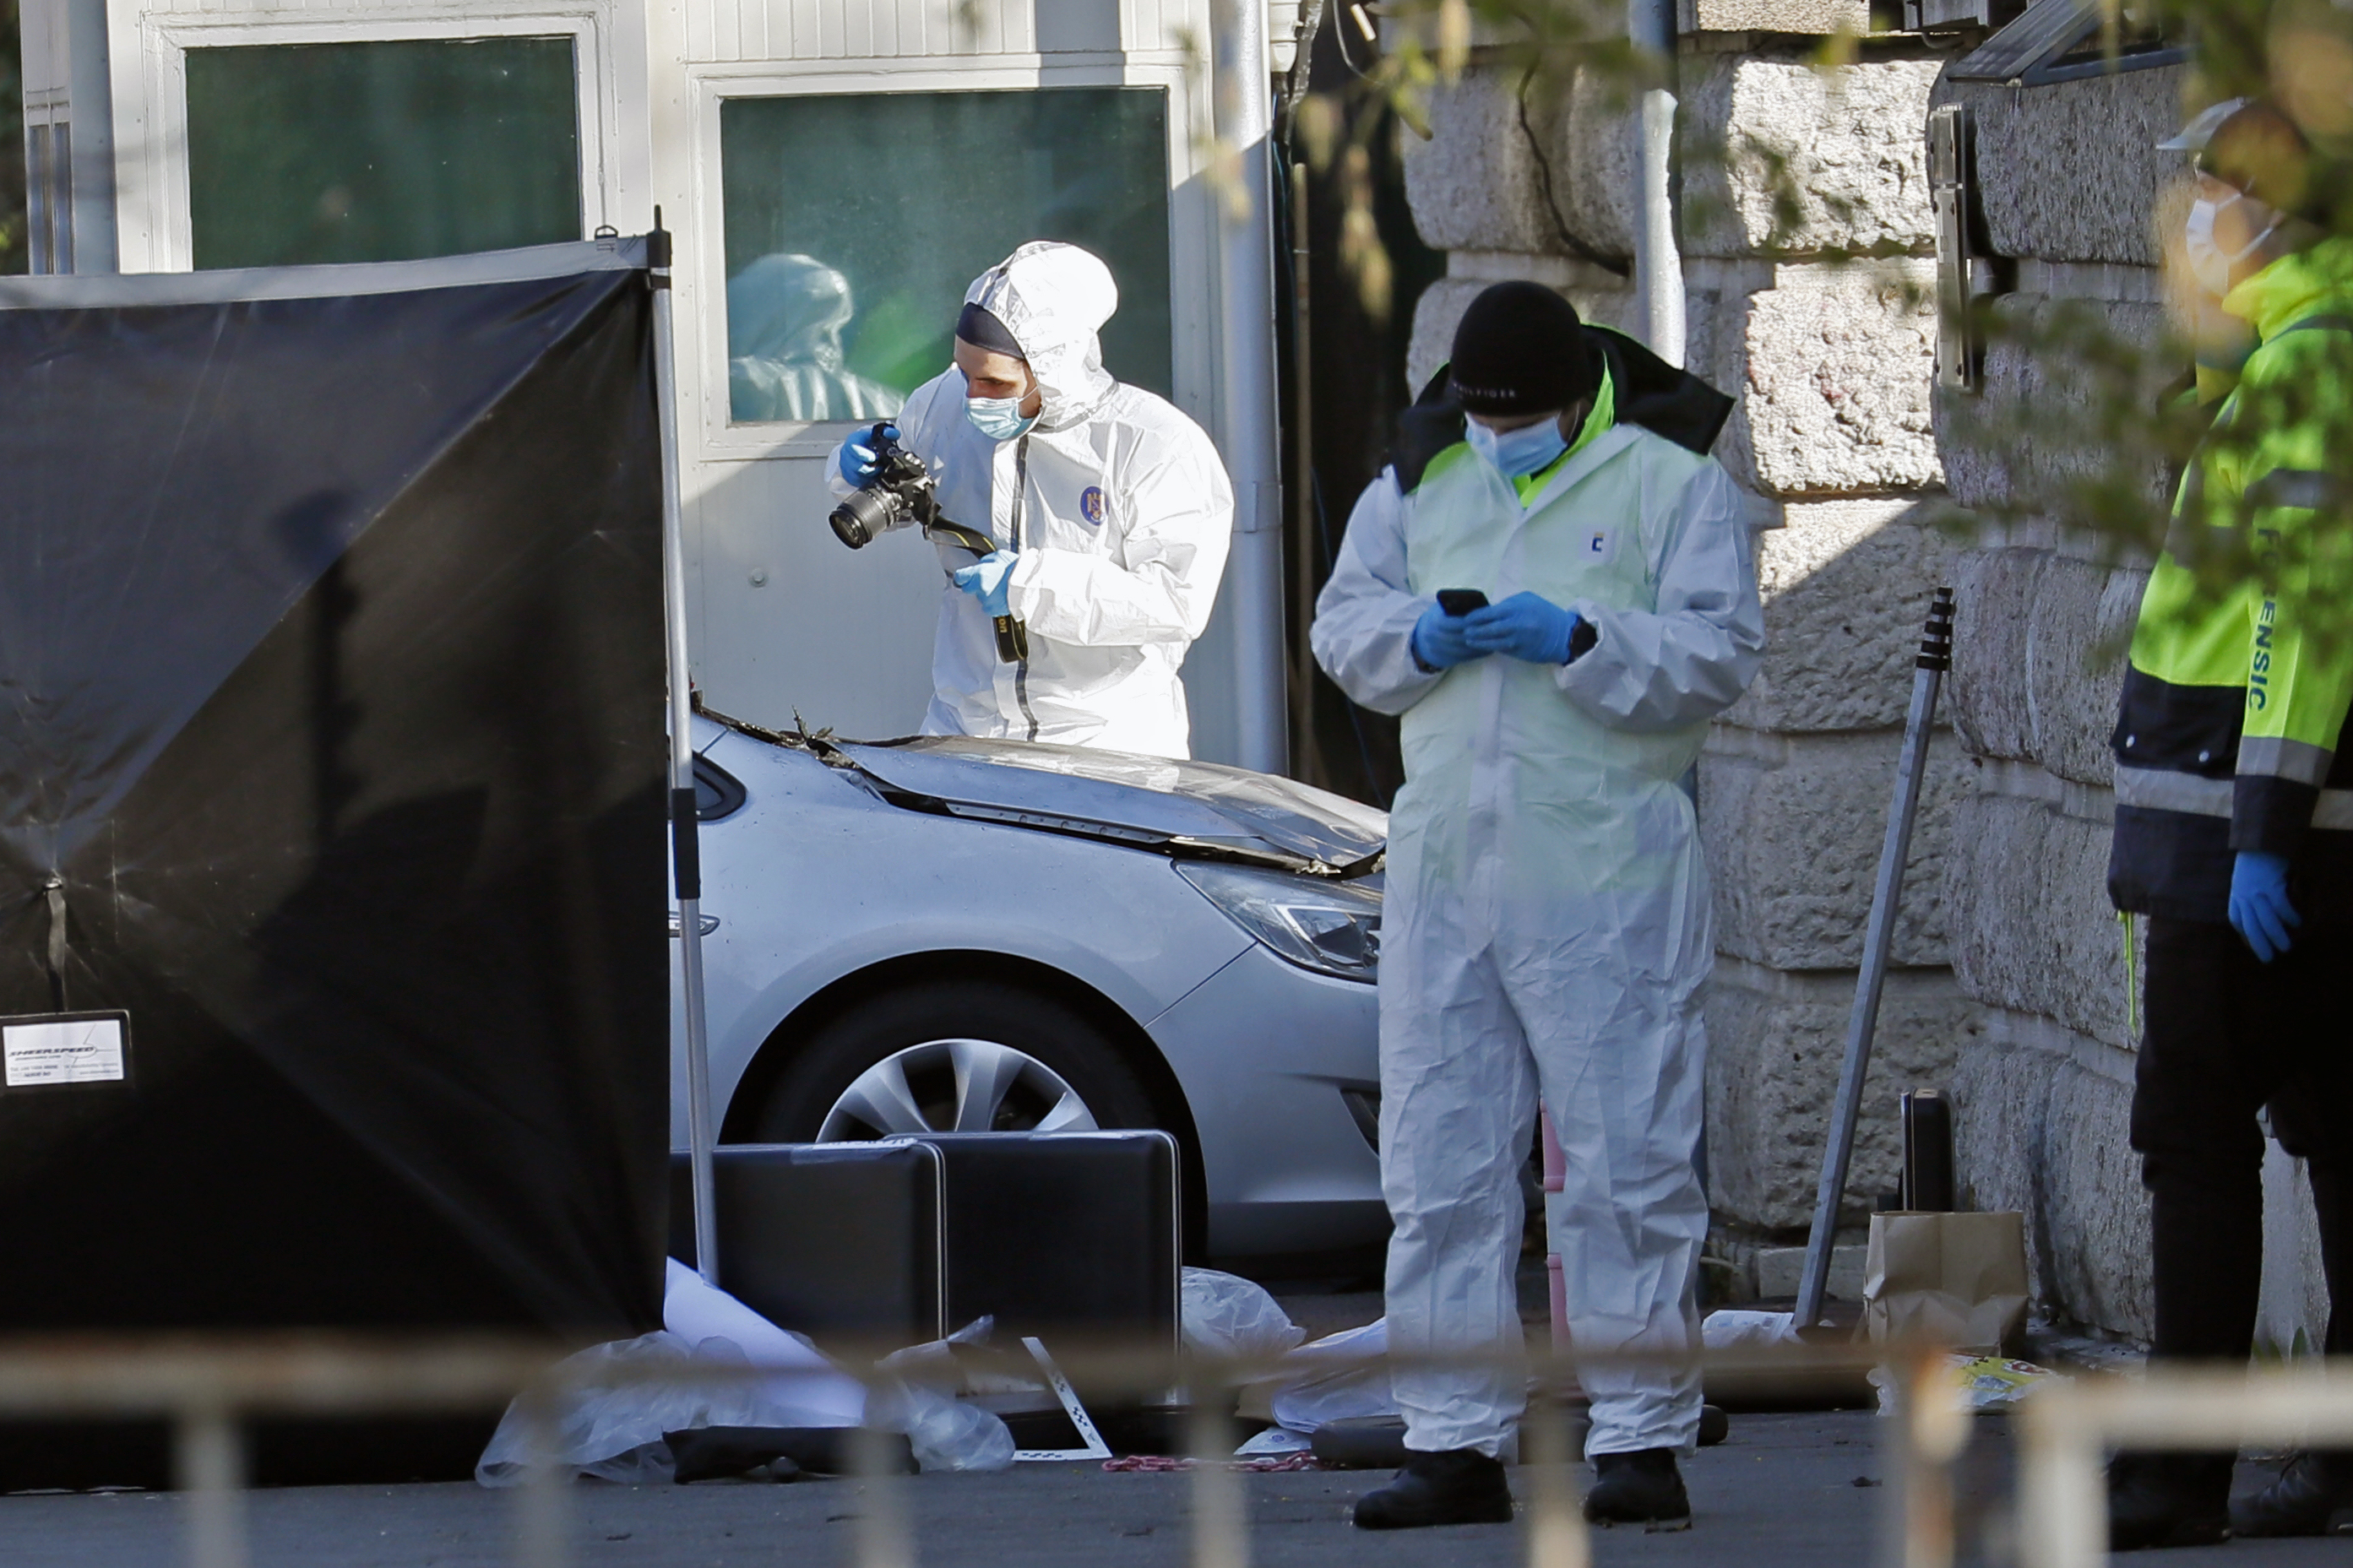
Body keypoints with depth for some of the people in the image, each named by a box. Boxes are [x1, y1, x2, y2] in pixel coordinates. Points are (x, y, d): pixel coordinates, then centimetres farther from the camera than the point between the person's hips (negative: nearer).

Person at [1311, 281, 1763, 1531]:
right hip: (1445, 860, 5)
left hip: (1607, 871, -5)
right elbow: (1341, 622, 16)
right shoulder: (1418, 484, 17)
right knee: (1438, 1163, 5)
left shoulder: (1670, 484, 2)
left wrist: (1580, 643, -17)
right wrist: (1420, 638, -5)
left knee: (1625, 1160, -4)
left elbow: (1720, 650, -5)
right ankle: (1453, 1442, 9)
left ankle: (1644, 1438, 0)